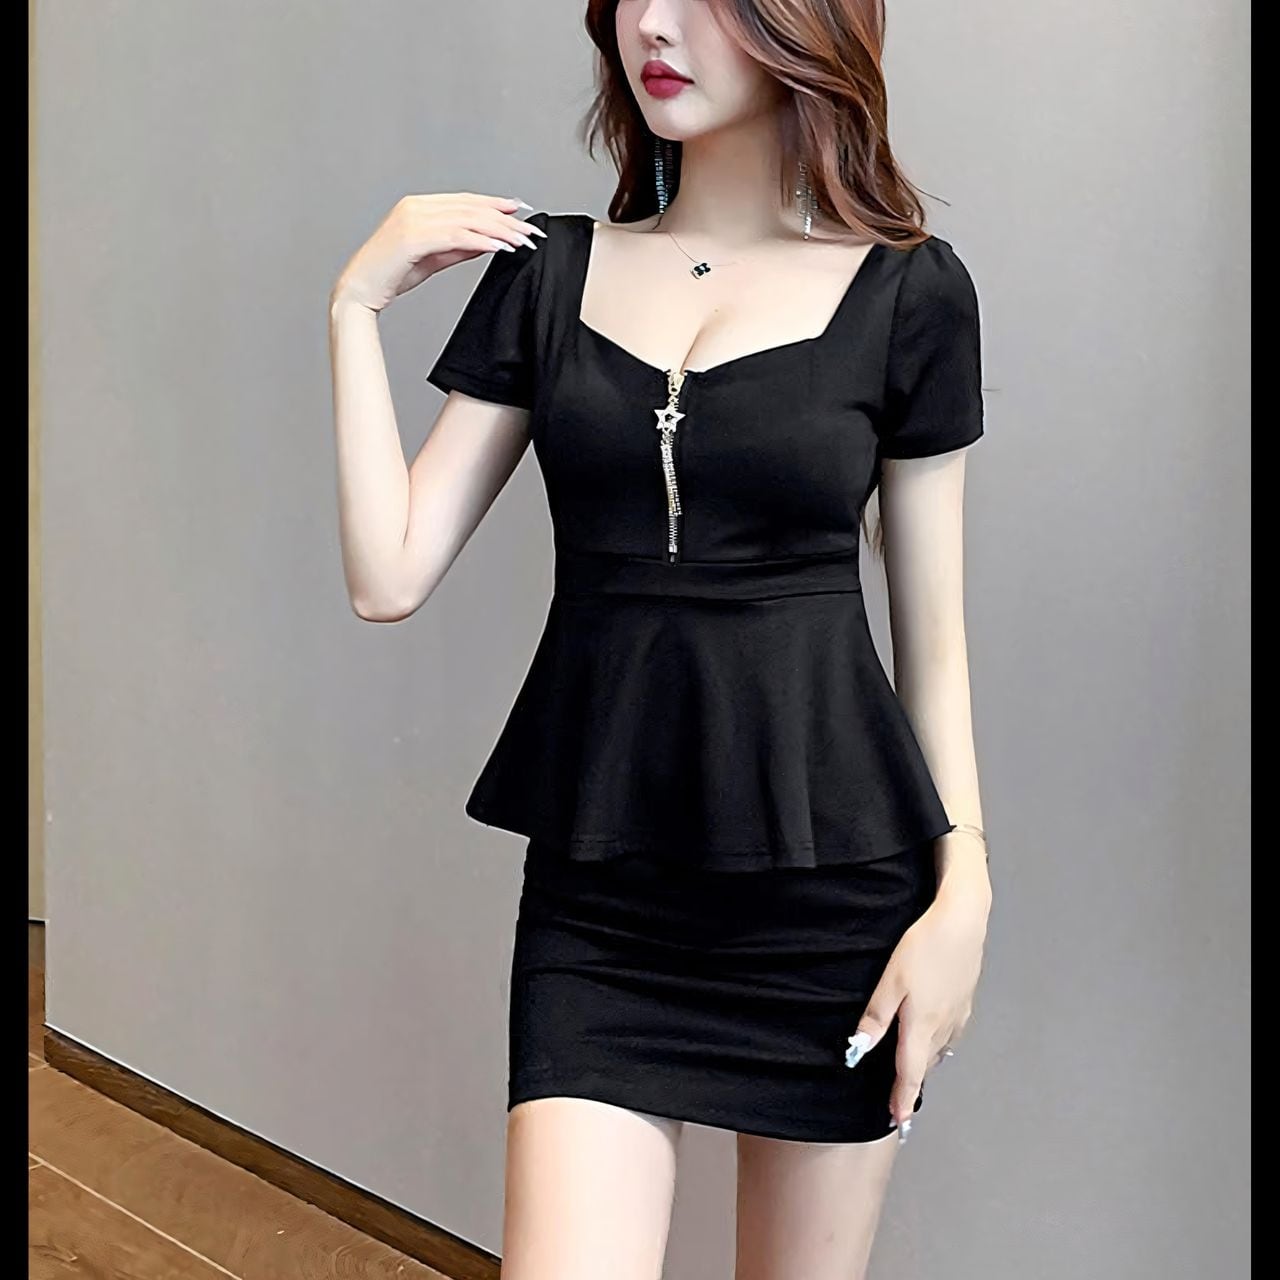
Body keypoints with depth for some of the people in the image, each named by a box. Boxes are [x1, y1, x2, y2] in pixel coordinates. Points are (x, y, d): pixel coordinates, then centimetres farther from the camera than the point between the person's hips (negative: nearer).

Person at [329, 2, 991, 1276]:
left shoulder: (905, 291, 0)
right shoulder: (546, 273, 5)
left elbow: (932, 633, 3)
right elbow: (389, 578, 0)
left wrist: (964, 885, -5)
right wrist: (356, 301, -2)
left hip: (833, 873, -1)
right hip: (596, 884, 1)